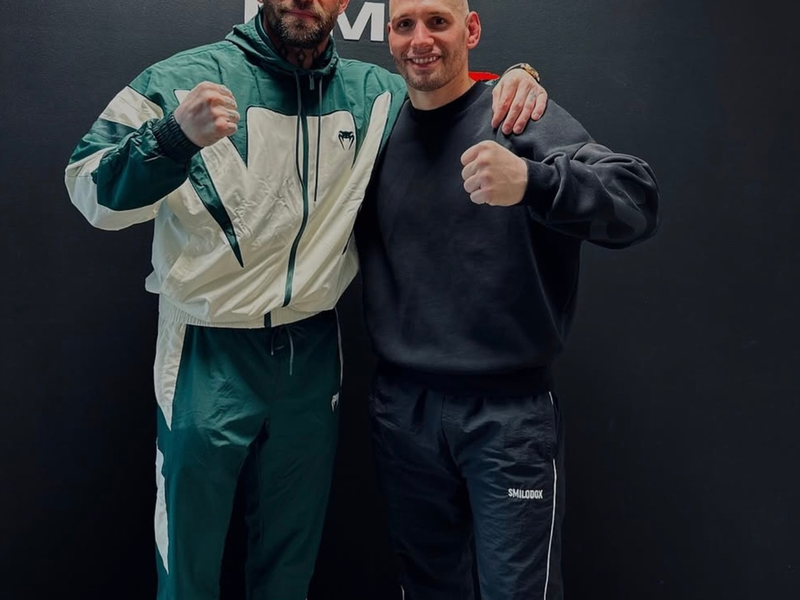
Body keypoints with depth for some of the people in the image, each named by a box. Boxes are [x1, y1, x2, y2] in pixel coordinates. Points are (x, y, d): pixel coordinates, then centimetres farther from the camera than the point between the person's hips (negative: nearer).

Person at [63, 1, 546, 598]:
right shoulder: (190, 77, -8)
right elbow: (89, 190, -12)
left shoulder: (374, 94, 4)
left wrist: (511, 79, -3)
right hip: (211, 355, -3)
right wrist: (174, 137, -31)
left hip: (313, 354, 3)